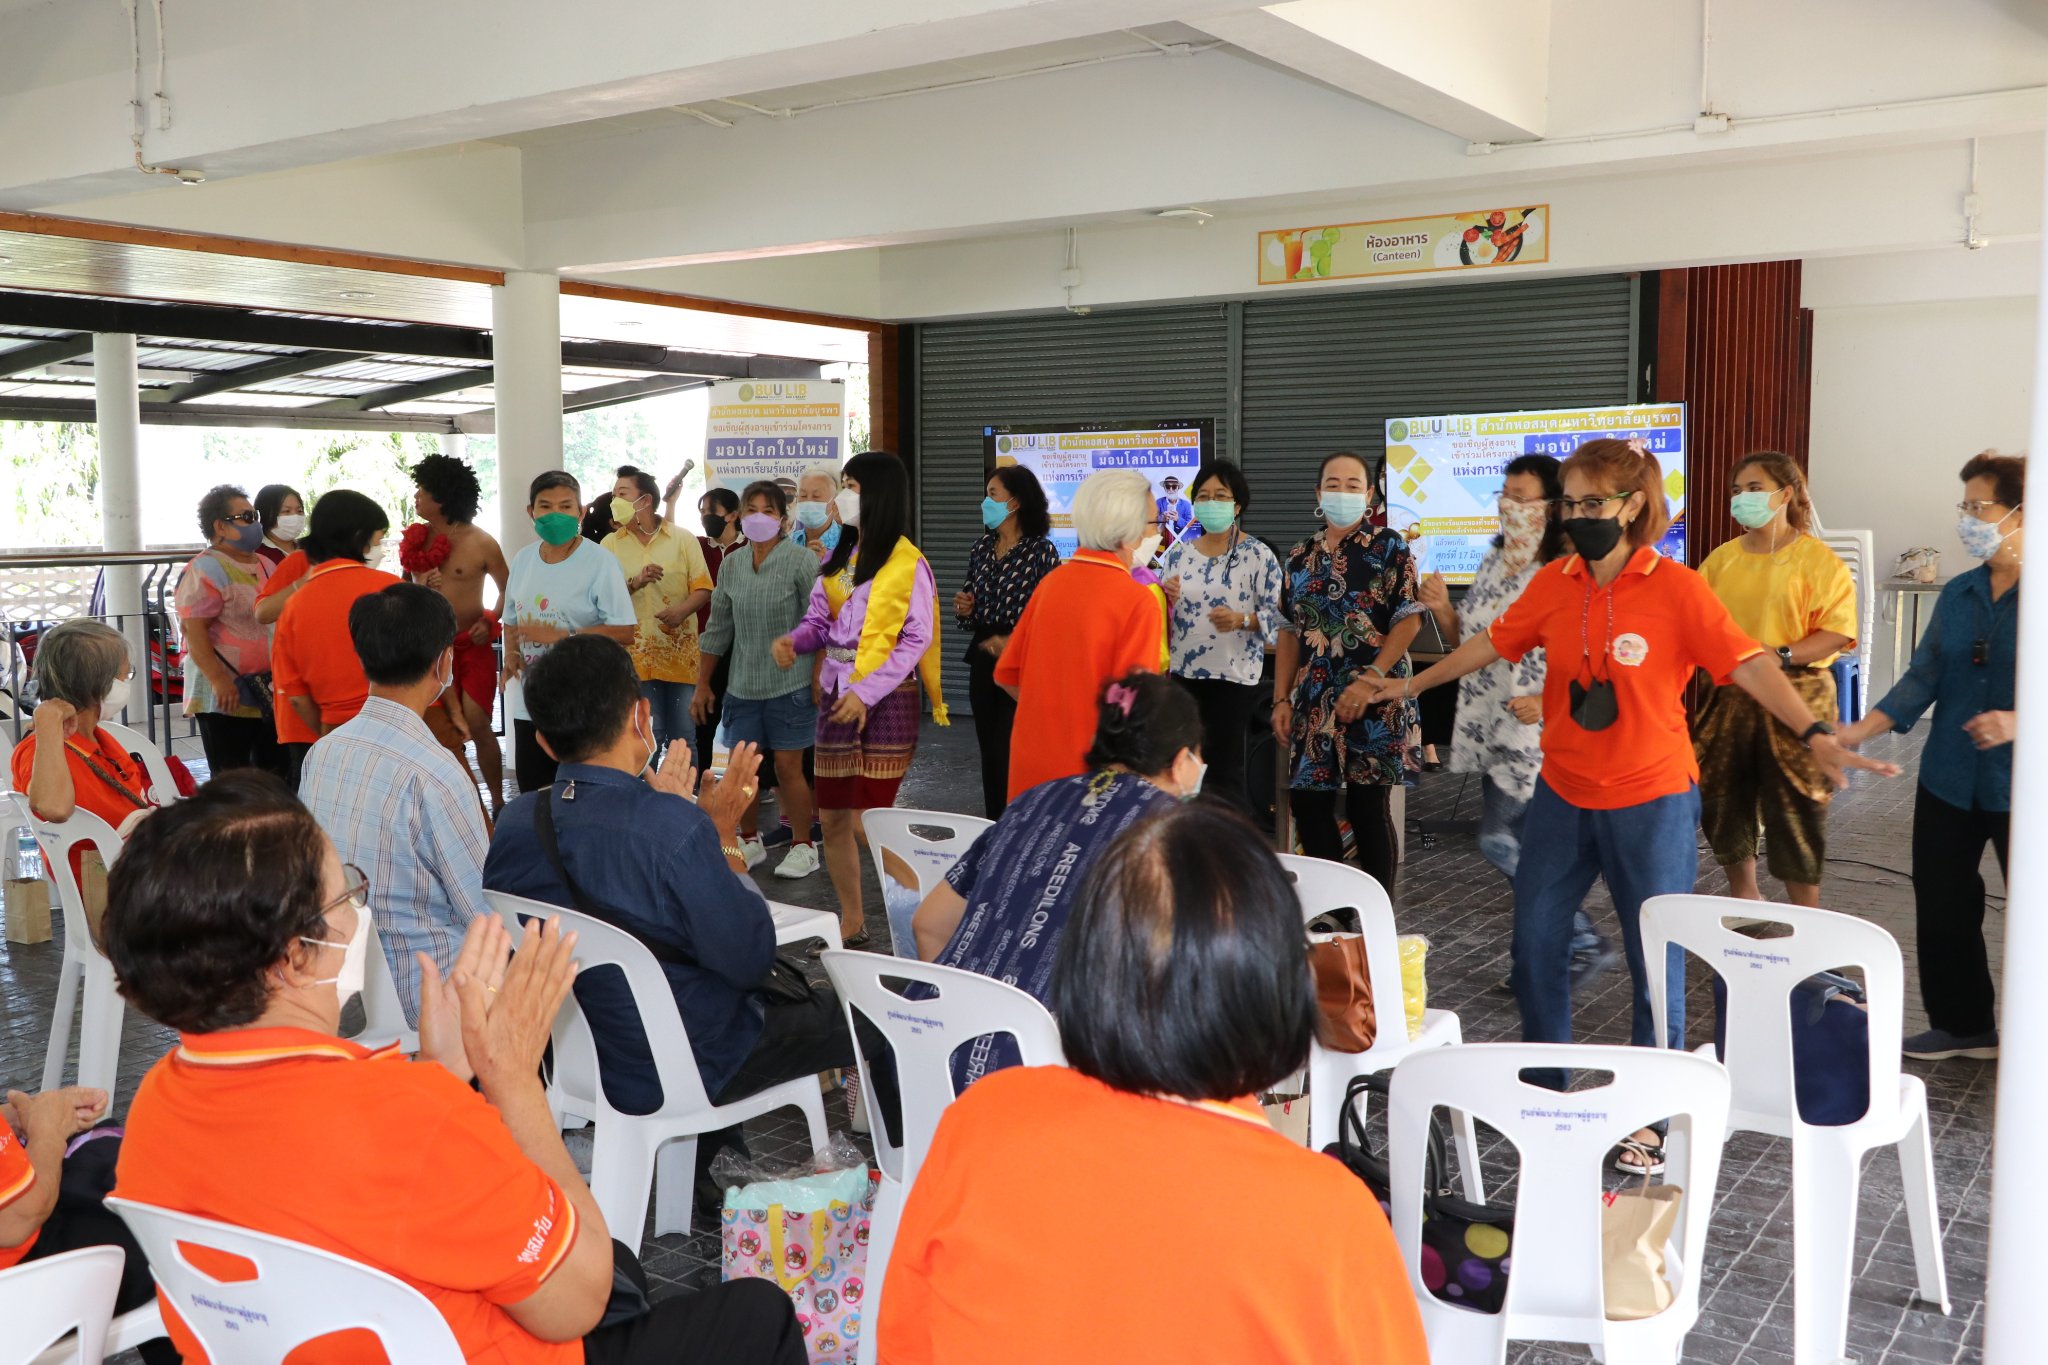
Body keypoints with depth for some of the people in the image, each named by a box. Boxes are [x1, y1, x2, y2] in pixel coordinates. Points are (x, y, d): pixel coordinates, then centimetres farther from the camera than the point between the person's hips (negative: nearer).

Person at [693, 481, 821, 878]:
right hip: (742, 684, 5)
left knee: (787, 767, 0)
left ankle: (803, 847, 13)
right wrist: (704, 684, 12)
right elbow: (718, 628, 12)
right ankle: (750, 842, 25)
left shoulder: (800, 561, -8)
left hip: (789, 683, -5)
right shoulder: (731, 564, 7)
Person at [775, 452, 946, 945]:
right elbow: (821, 620, 12)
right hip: (837, 697, 7)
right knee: (832, 817, 9)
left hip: (886, 701, -7)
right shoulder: (840, 557, 12)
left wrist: (868, 692, -20)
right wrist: (794, 641, -10)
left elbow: (917, 639, -14)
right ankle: (852, 922, 23)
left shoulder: (906, 563, -10)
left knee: (866, 822, -9)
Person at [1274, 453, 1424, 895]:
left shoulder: (1389, 549, -2)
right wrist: (1281, 699, 7)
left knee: (1369, 807, 0)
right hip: (1314, 703, 5)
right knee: (1306, 802, 6)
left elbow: (1408, 620, -9)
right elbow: (1290, 632, 15)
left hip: (1374, 701, -5)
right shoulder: (1300, 556, 13)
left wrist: (1368, 680, -19)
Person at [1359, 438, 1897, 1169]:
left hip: (1651, 802, -5)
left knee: (1655, 960, 5)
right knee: (1535, 942, 12)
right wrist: (1410, 684, 20)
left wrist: (1815, 736, -34)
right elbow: (1495, 642, 13)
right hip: (1563, 794, 5)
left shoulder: (1676, 589, -14)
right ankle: (1545, 1088, 32)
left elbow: (1750, 664, -21)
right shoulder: (1554, 583, 0)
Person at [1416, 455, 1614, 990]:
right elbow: (1468, 644, 15)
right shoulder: (1494, 561, 9)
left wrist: (1549, 701, -25)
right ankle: (1580, 946, 25)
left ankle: (1583, 945, 7)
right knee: (1524, 846, 13)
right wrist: (1441, 609, -2)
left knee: (1501, 840, -7)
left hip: (1538, 734, -8)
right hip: (1492, 730, 8)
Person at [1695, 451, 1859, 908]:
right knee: (1724, 802, 11)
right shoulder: (1722, 558, 9)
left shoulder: (1818, 559, -5)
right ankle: (1743, 901, 31)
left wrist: (1780, 655, -23)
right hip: (1729, 697, 5)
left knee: (1795, 810, 0)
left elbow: (1837, 632, -12)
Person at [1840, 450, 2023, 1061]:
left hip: (2022, 788, -6)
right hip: (1949, 782, 6)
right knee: (1941, 906, 14)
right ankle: (1962, 1024, 31)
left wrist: (2018, 723, -28)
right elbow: (1923, 677, 5)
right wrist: (1859, 731, -4)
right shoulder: (1958, 594, 6)